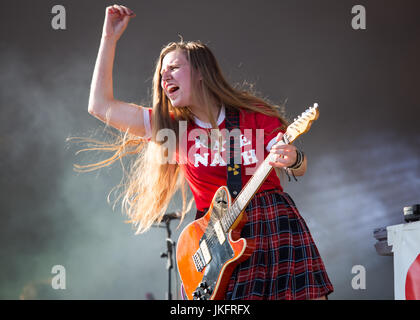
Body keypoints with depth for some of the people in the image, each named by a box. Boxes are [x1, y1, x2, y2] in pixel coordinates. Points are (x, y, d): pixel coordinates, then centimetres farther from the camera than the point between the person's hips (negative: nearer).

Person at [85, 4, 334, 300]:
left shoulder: (254, 115, 1)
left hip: (277, 227, -1)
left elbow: (300, 169, 5)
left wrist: (293, 160, -21)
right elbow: (100, 105, 7)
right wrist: (110, 38, 7)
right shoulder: (171, 126, 8)